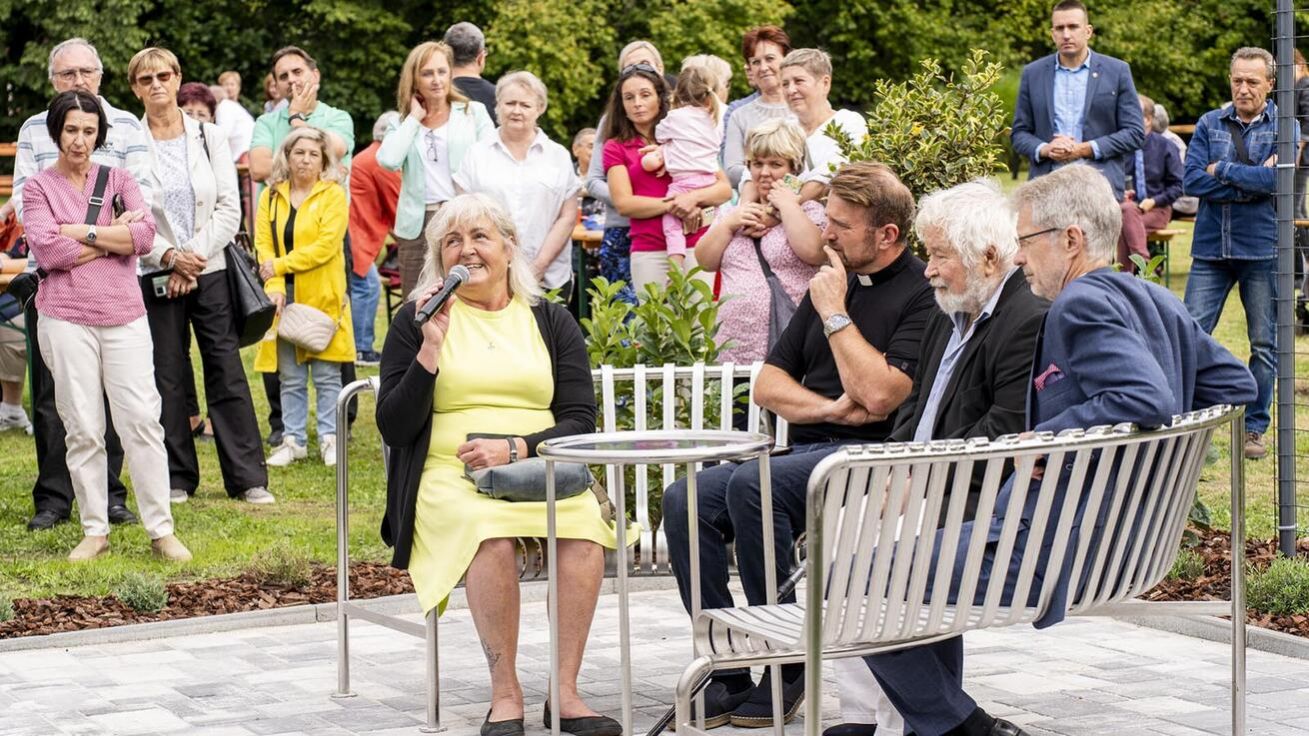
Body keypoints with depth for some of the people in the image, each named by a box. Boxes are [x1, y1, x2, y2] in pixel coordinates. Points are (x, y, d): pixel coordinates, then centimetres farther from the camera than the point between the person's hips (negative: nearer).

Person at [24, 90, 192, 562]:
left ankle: (161, 529, 2)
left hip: (124, 315, 1)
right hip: (66, 319, -1)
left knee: (142, 420, -4)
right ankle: (94, 531, 9)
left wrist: (82, 232, -8)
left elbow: (145, 235, -4)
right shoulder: (39, 188, 6)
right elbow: (48, 251, -9)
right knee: (83, 429, 0)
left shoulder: (118, 179, 12)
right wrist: (114, 236, -5)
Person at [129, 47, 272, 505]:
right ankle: (177, 478, 11)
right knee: (167, 377, 2)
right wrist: (169, 256, -13)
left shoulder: (210, 137, 6)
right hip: (155, 275, -1)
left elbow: (230, 208, 2)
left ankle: (248, 478, 4)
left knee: (227, 372, 0)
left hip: (211, 270, 1)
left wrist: (196, 255, -8)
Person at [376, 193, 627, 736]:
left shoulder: (551, 322, 14)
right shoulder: (415, 321, 10)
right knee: (490, 531, -36)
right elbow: (393, 430, 3)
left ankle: (565, 692, -26)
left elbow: (580, 422, 5)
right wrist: (430, 347, -7)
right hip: (449, 476, -2)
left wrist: (516, 448, -13)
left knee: (584, 527, -32)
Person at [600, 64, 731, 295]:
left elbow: (725, 189, 6)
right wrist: (674, 205, -12)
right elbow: (623, 203, -2)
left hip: (695, 248, 1)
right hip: (649, 253, -1)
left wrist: (693, 197, -14)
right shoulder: (616, 147, 10)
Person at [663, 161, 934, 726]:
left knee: (750, 484, -32)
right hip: (806, 453, 8)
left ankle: (786, 669, -20)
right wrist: (830, 408, -3)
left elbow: (879, 394, -18)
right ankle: (729, 670, -15)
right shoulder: (832, 285, 19)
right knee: (685, 498, -15)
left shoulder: (922, 295, -6)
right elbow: (768, 384, 17)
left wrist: (835, 314, -9)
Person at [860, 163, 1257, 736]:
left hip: (1045, 550, -11)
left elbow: (1146, 401, -31)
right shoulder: (1156, 301, 11)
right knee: (923, 549, 32)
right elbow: (1236, 385, 15)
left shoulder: (1083, 304, -17)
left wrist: (1045, 438, -21)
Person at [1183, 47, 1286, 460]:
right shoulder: (1209, 125, 8)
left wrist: (1223, 170, -8)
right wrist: (1252, 181, -11)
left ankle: (1255, 429, 14)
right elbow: (1191, 181, -4)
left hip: (1262, 248, -1)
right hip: (1211, 247, 1)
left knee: (1264, 344, 5)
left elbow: (1279, 178, -14)